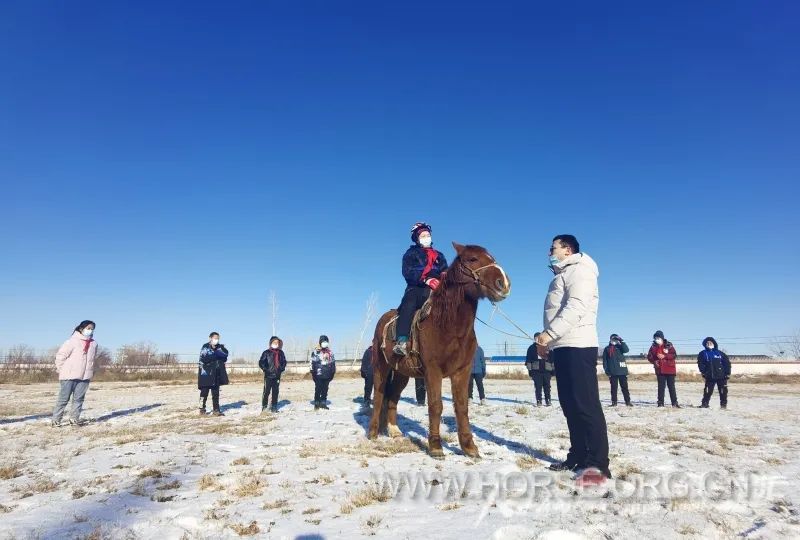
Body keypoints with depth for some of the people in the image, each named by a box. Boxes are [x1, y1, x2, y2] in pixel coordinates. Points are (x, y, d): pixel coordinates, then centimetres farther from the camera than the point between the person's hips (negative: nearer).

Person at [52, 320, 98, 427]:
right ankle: (55, 420, 11)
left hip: (84, 377, 5)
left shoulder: (94, 344, 8)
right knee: (63, 398, 1)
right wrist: (62, 370, -5)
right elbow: (60, 355, -7)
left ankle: (74, 418, 17)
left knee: (79, 399, 8)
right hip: (69, 376, -5)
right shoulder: (72, 341, -9)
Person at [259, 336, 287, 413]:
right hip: (268, 376, -4)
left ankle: (274, 407, 16)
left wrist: (282, 369, 4)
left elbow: (284, 362, 19)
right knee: (266, 391, -3)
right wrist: (265, 369, -12)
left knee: (275, 392, 8)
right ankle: (264, 406, 6)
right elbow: (261, 362, -4)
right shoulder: (266, 352, -2)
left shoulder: (281, 353, 10)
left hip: (277, 376, 4)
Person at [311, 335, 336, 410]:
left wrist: (332, 373, 15)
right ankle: (316, 403, 11)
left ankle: (323, 403, 20)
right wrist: (313, 373, -10)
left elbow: (333, 363, 18)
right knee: (318, 390, 1)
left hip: (327, 375, 5)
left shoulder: (330, 352, 13)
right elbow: (313, 363, -8)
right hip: (318, 375, -5)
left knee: (325, 390, 10)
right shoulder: (316, 351, -5)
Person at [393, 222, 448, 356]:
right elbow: (408, 272, -3)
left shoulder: (439, 256, 28)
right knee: (409, 304, -35)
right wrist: (426, 280, -19)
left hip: (437, 290, 4)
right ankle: (402, 342, -47)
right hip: (416, 289, -4)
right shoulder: (411, 254, 15)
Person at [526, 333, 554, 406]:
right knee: (538, 387, -2)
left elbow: (552, 360, 14)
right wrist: (530, 370, -1)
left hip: (547, 370, 1)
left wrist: (553, 370, 9)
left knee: (547, 387, 2)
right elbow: (528, 361, 6)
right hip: (536, 371, -1)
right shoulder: (531, 348, 8)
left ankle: (548, 400, 12)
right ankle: (539, 401, 4)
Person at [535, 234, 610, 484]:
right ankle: (578, 456, 15)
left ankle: (598, 464, -10)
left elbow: (576, 307, -19)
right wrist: (547, 341, 18)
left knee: (586, 403, -11)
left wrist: (549, 333, -22)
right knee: (570, 405, 9)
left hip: (578, 346, -10)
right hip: (563, 347, 10)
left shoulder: (579, 270, -4)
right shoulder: (562, 275, 26)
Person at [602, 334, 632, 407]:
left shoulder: (620, 346, 10)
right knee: (614, 387, 4)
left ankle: (628, 401, 9)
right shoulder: (607, 349, 8)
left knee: (624, 386, 3)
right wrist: (606, 370, -1)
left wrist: (622, 341, -15)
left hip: (622, 371, 0)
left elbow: (626, 350, -12)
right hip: (613, 372, 0)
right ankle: (614, 402, 9)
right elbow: (605, 360, 6)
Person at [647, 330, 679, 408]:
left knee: (671, 386, 2)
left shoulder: (669, 345, -3)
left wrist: (664, 356, -21)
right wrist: (654, 361, -9)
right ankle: (660, 403, 11)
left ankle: (674, 403, 8)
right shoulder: (653, 346, 4)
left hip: (670, 369, -2)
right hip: (659, 369, 2)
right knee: (661, 386, 6)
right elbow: (649, 356, 9)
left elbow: (674, 355, -10)